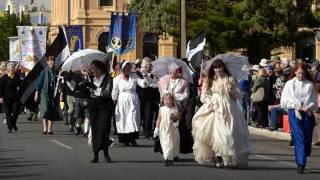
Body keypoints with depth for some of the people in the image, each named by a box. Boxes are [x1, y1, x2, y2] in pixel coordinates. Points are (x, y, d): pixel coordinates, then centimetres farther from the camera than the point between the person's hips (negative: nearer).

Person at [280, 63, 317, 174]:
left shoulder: (310, 85, 7)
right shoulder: (290, 84, 6)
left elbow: (314, 101, 8)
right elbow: (284, 101, 3)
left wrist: (309, 107, -12)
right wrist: (295, 106, -10)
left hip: (308, 114, 2)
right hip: (294, 114, -2)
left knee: (307, 138, 3)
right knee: (299, 138, -9)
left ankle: (302, 161, 19)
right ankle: (300, 164, -11)